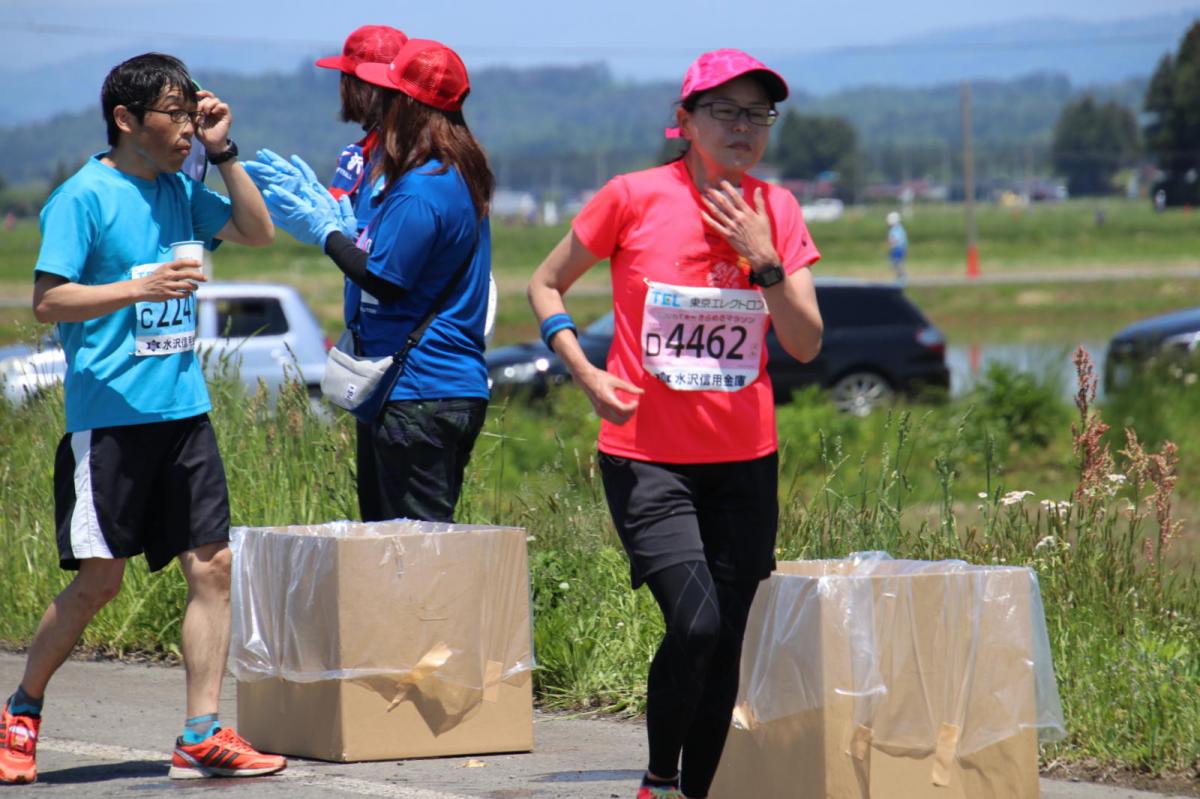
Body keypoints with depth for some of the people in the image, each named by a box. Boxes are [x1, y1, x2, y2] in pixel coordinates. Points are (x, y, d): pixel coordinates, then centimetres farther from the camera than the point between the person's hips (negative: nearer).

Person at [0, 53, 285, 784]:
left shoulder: (178, 191, 12)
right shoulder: (84, 196, -7)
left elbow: (259, 232, 18)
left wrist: (223, 150, 7)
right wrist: (139, 288, -22)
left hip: (183, 408, 6)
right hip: (109, 415, -6)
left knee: (212, 565, -1)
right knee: (99, 578, -3)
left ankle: (202, 736, 1)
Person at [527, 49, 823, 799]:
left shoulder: (777, 211, 3)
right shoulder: (634, 198, -7)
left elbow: (806, 344, 1)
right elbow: (546, 285, 5)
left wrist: (764, 262, -13)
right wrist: (586, 373, -9)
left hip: (744, 461, 4)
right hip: (648, 458, -4)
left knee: (725, 646, 3)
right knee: (696, 622, -20)